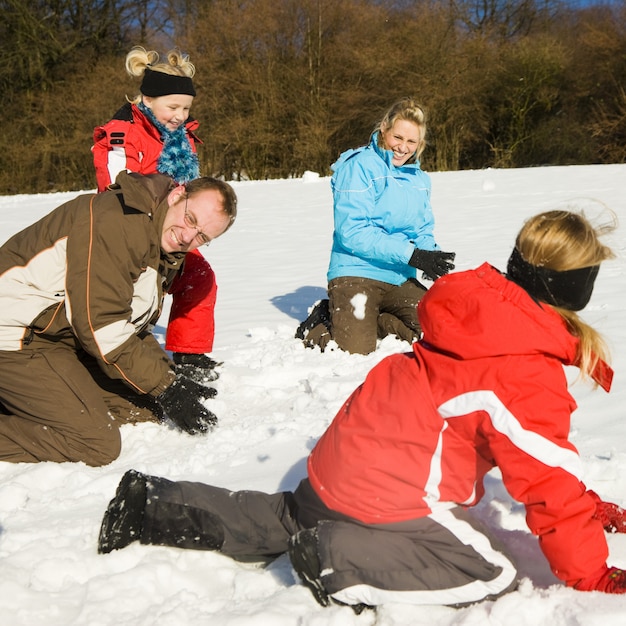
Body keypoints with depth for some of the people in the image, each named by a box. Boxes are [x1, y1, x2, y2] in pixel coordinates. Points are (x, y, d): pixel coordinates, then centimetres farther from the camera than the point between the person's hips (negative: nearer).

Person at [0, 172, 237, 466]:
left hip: (67, 340, 10)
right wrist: (166, 387, -17)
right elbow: (101, 326, -24)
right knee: (99, 445, -17)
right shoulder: (116, 221, -24)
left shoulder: (163, 251, 8)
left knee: (149, 406, 5)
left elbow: (132, 327, 14)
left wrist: (175, 377, 1)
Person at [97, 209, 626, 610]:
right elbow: (548, 480, -17)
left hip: (339, 466, 9)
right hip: (387, 495, -9)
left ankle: (152, 506, 29)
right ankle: (338, 560, -15)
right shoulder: (527, 373, -20)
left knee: (289, 521, 32)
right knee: (494, 577, -11)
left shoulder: (477, 309, 8)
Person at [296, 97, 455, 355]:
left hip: (400, 279, 7)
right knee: (355, 350, -21)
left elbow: (423, 234, 16)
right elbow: (352, 233, -18)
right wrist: (411, 255, -22)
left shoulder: (418, 179, 12)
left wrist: (432, 258, -10)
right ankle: (321, 324, 13)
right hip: (356, 274, -6)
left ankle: (364, 322, 7)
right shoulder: (359, 166, -9)